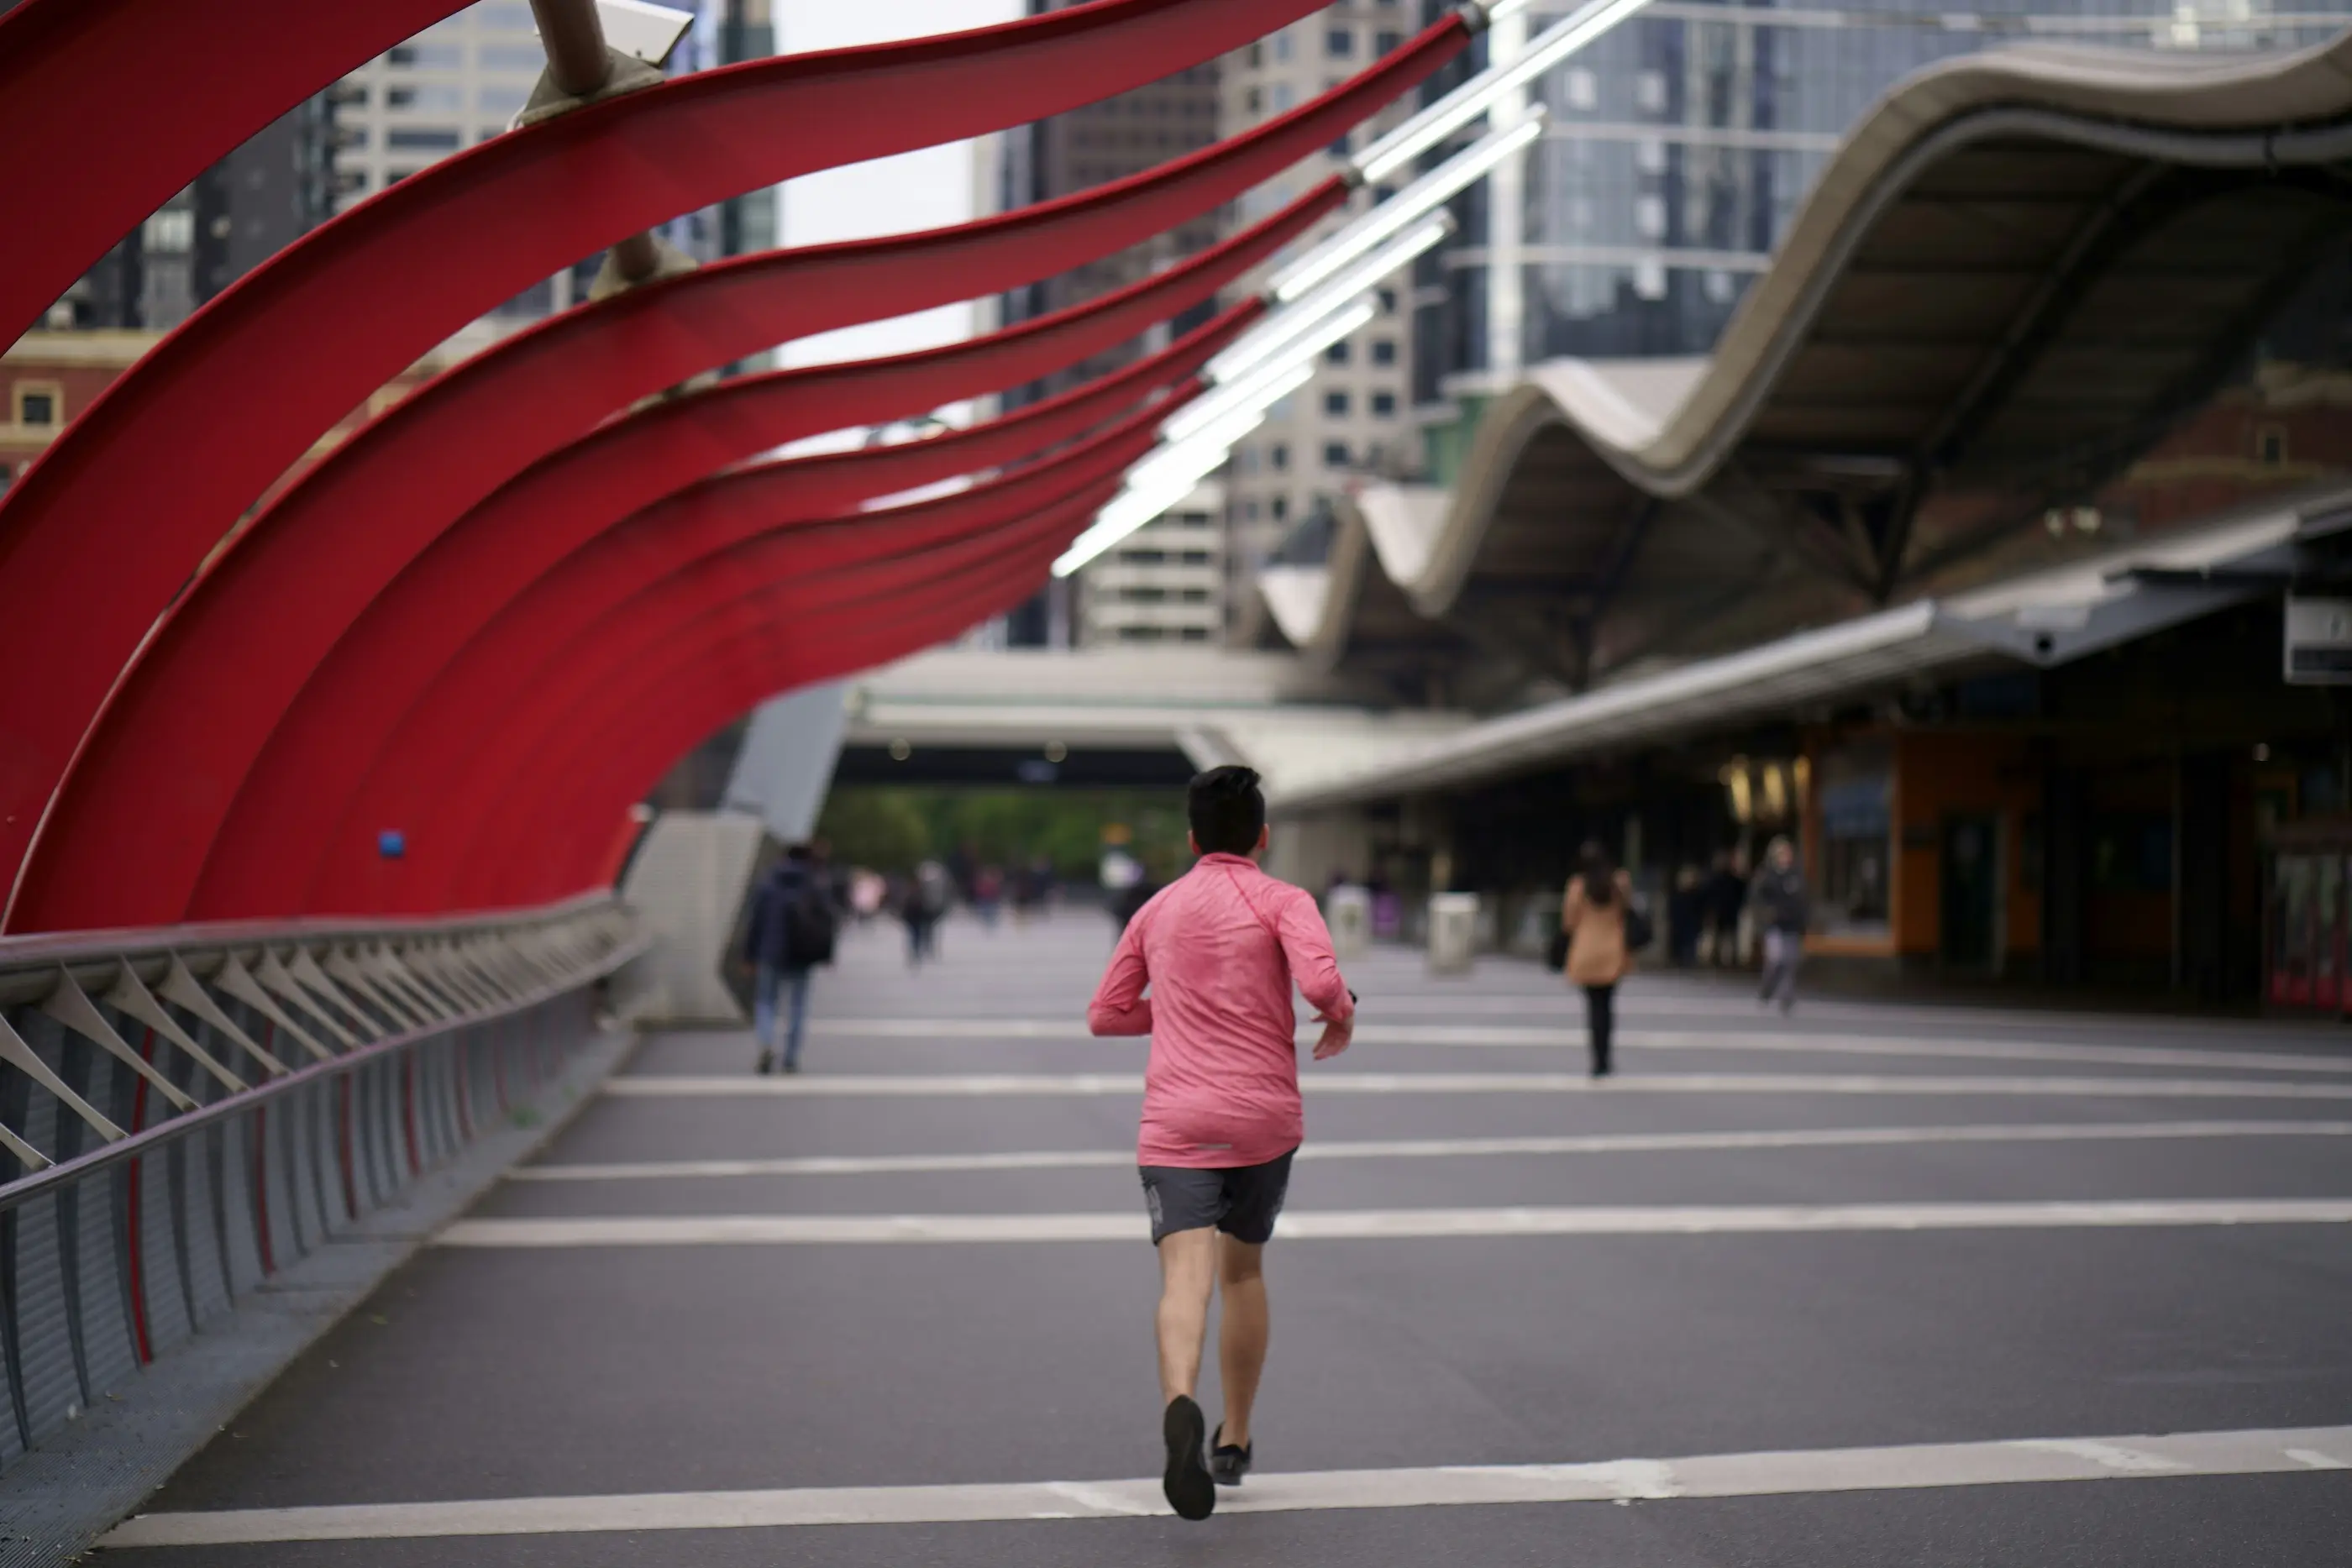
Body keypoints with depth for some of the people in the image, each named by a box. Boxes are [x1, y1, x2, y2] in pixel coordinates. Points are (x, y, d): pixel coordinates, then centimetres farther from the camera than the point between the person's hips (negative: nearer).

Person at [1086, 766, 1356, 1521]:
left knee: (1186, 1275, -12)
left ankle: (1181, 1405, -41)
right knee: (1243, 1269, 20)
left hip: (1176, 1121, 1)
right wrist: (1342, 1016, 4)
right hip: (1265, 1117, -1)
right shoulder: (1282, 901, 1)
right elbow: (1320, 981, -18)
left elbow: (1105, 1015, 18)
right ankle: (1233, 1441, 28)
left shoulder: (1157, 910, 14)